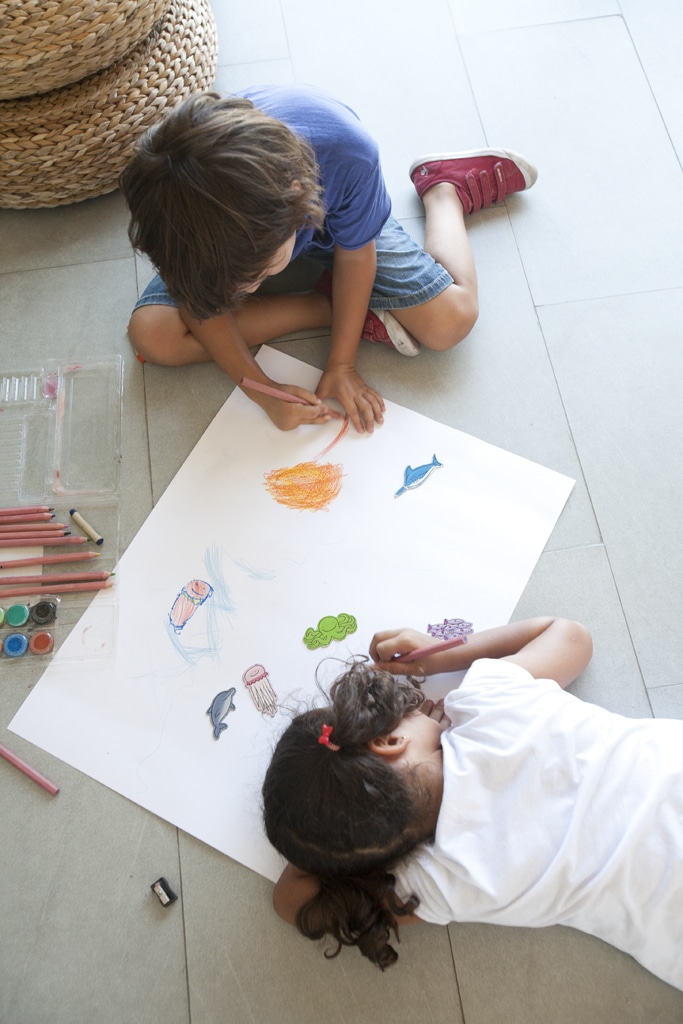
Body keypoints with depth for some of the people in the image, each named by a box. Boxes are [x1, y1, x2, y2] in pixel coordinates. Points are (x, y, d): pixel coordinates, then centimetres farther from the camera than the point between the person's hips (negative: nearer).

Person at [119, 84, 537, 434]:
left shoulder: (347, 153, -41)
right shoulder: (170, 205, -37)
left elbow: (355, 254, -21)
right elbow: (200, 305, -19)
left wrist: (342, 364, -18)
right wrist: (262, 389, -28)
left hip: (331, 213, -1)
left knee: (452, 321, -13)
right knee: (151, 335, -21)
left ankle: (444, 186, 17)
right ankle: (329, 306, -11)